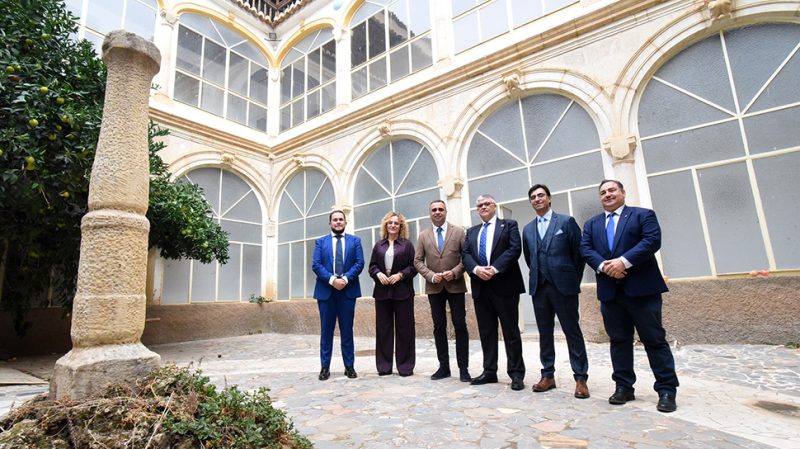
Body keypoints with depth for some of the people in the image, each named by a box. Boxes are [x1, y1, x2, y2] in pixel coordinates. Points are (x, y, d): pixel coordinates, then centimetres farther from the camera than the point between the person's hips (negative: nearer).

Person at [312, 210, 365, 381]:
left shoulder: (355, 240, 9)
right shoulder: (320, 242, 9)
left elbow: (359, 263, -1)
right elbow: (316, 265, -1)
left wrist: (345, 278, -15)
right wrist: (332, 280, -15)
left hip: (348, 290, 0)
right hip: (326, 290, 0)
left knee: (347, 330, 6)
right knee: (326, 330, 6)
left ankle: (349, 366, 15)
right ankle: (325, 367, 15)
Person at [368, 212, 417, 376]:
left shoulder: (407, 244, 5)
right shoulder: (378, 245, 13)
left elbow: (413, 266, 0)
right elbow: (372, 266, 10)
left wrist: (400, 275, -14)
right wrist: (379, 274, -9)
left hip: (402, 291, -2)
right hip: (382, 291, 3)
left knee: (404, 328, 1)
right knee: (383, 328, 5)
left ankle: (405, 366, 11)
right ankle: (384, 366, 14)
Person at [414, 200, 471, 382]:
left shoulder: (459, 231, 2)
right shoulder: (423, 235, 8)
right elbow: (418, 261, 5)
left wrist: (455, 272, -15)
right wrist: (431, 276, -10)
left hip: (455, 285, -2)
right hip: (434, 287, 2)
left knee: (460, 326, 1)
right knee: (439, 327, 8)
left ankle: (463, 368, 11)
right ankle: (444, 366, 18)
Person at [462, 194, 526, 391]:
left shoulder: (509, 225, 6)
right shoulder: (471, 231, 19)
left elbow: (515, 249, -8)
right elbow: (465, 254, 7)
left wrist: (494, 269, -18)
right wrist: (476, 269, -13)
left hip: (504, 285, -4)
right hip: (480, 287, 4)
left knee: (511, 331, 2)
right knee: (486, 332, 9)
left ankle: (516, 374, 11)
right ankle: (489, 371, 19)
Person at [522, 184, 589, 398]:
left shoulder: (566, 221, 0)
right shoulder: (528, 229, 12)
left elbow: (579, 252, 0)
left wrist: (574, 281, 3)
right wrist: (538, 277, 12)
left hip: (563, 286, -4)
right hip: (539, 287, 4)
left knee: (572, 331, 2)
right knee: (544, 332, 9)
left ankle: (581, 378, 12)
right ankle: (548, 375, 19)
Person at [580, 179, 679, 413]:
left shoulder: (643, 215, 6)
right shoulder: (591, 224, 17)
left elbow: (652, 240, -10)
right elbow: (585, 249, 4)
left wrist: (624, 261, -19)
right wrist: (603, 266, -15)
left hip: (642, 288, -3)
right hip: (609, 291, 4)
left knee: (654, 339, 1)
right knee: (618, 340, 9)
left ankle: (667, 390, 12)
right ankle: (624, 387, 18)